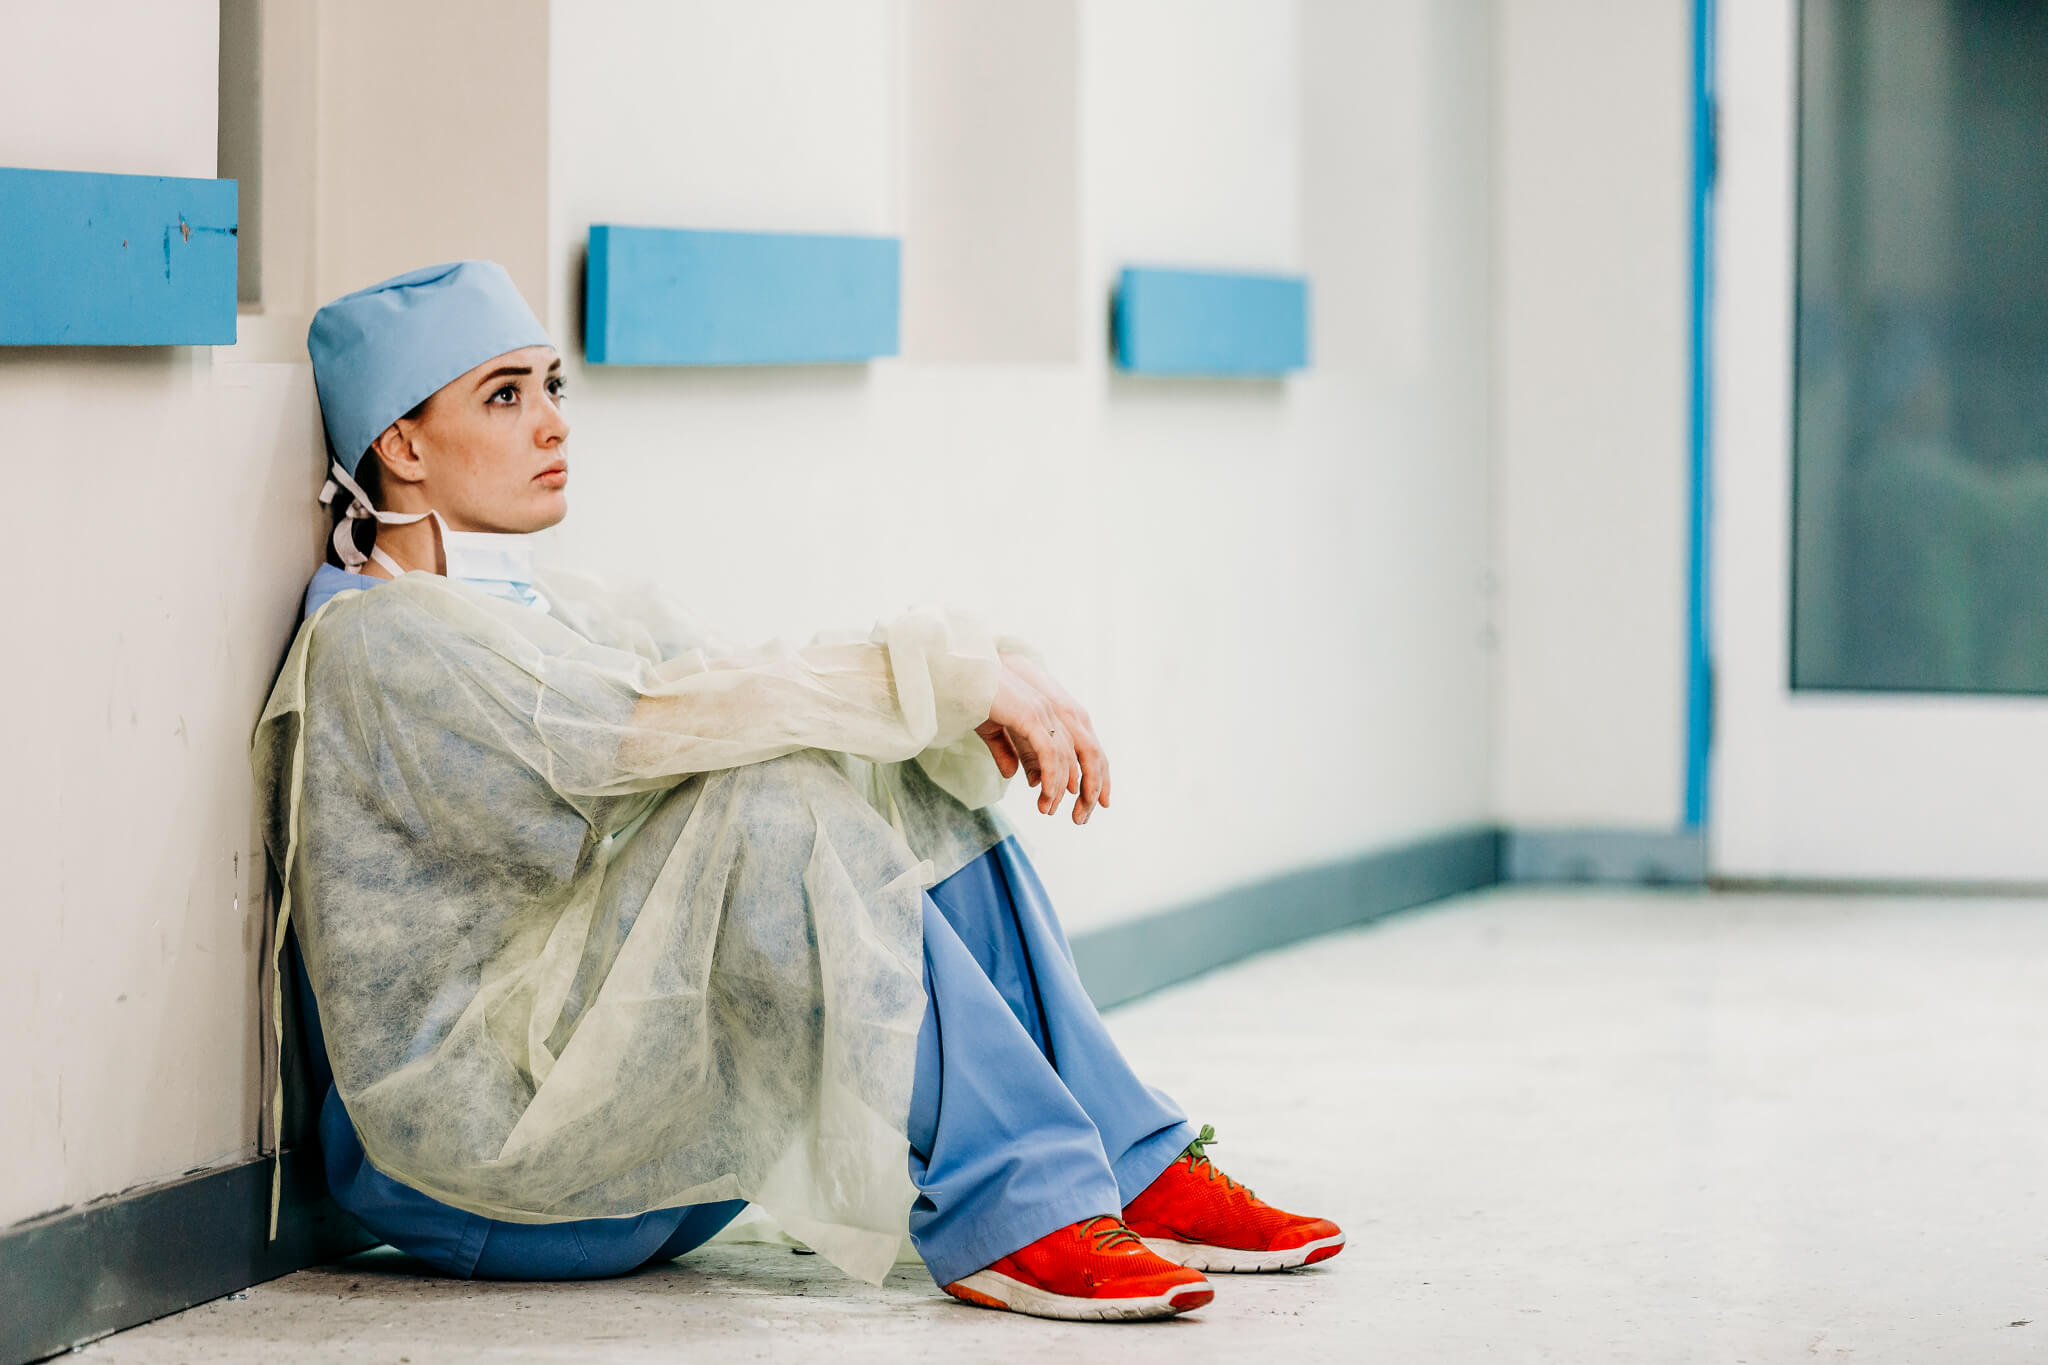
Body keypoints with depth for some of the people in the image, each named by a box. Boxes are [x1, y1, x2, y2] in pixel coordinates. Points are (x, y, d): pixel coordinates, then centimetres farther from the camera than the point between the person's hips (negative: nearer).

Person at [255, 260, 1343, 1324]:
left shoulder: (550, 606, 16)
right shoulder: (378, 645, -13)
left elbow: (750, 683, 5)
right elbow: (659, 721, -24)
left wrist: (1003, 681, -13)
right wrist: (952, 671, -23)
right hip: (487, 1144, -9)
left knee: (917, 782, -2)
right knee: (783, 792, -26)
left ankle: (1137, 1173, -5)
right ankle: (1007, 1212, -27)